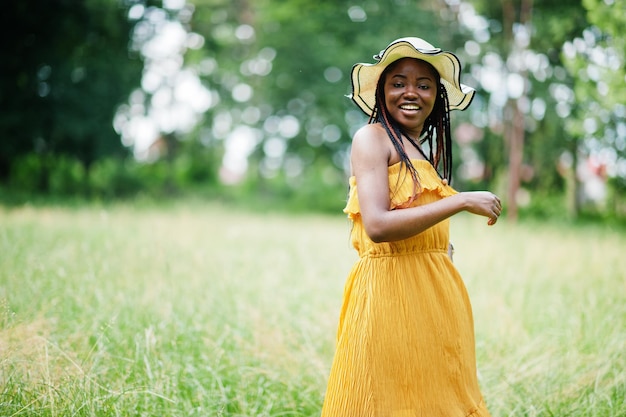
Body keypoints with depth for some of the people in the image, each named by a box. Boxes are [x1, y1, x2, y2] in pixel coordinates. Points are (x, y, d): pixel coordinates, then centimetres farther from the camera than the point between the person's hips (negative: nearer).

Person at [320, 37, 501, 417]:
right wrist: (462, 201, -18)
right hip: (388, 292, -8)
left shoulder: (427, 150, 16)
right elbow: (377, 226, -20)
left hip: (435, 294, 8)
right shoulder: (372, 137, -8)